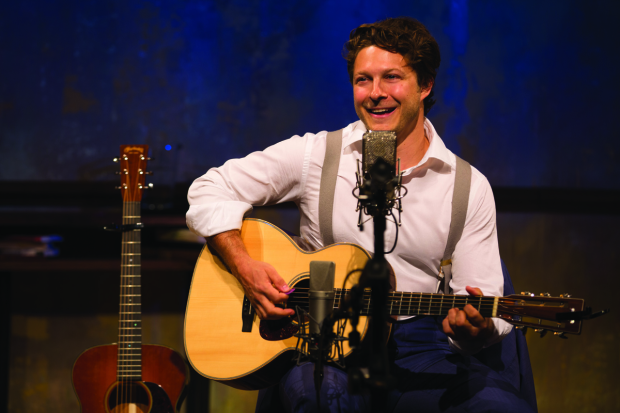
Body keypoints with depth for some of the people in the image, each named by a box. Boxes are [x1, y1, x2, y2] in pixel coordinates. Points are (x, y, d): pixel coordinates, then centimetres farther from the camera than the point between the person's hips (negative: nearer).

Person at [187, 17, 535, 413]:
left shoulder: (470, 188, 7)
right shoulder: (317, 154, 6)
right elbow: (211, 191, 8)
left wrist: (477, 330, -21)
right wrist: (246, 268, -7)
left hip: (419, 350, 2)